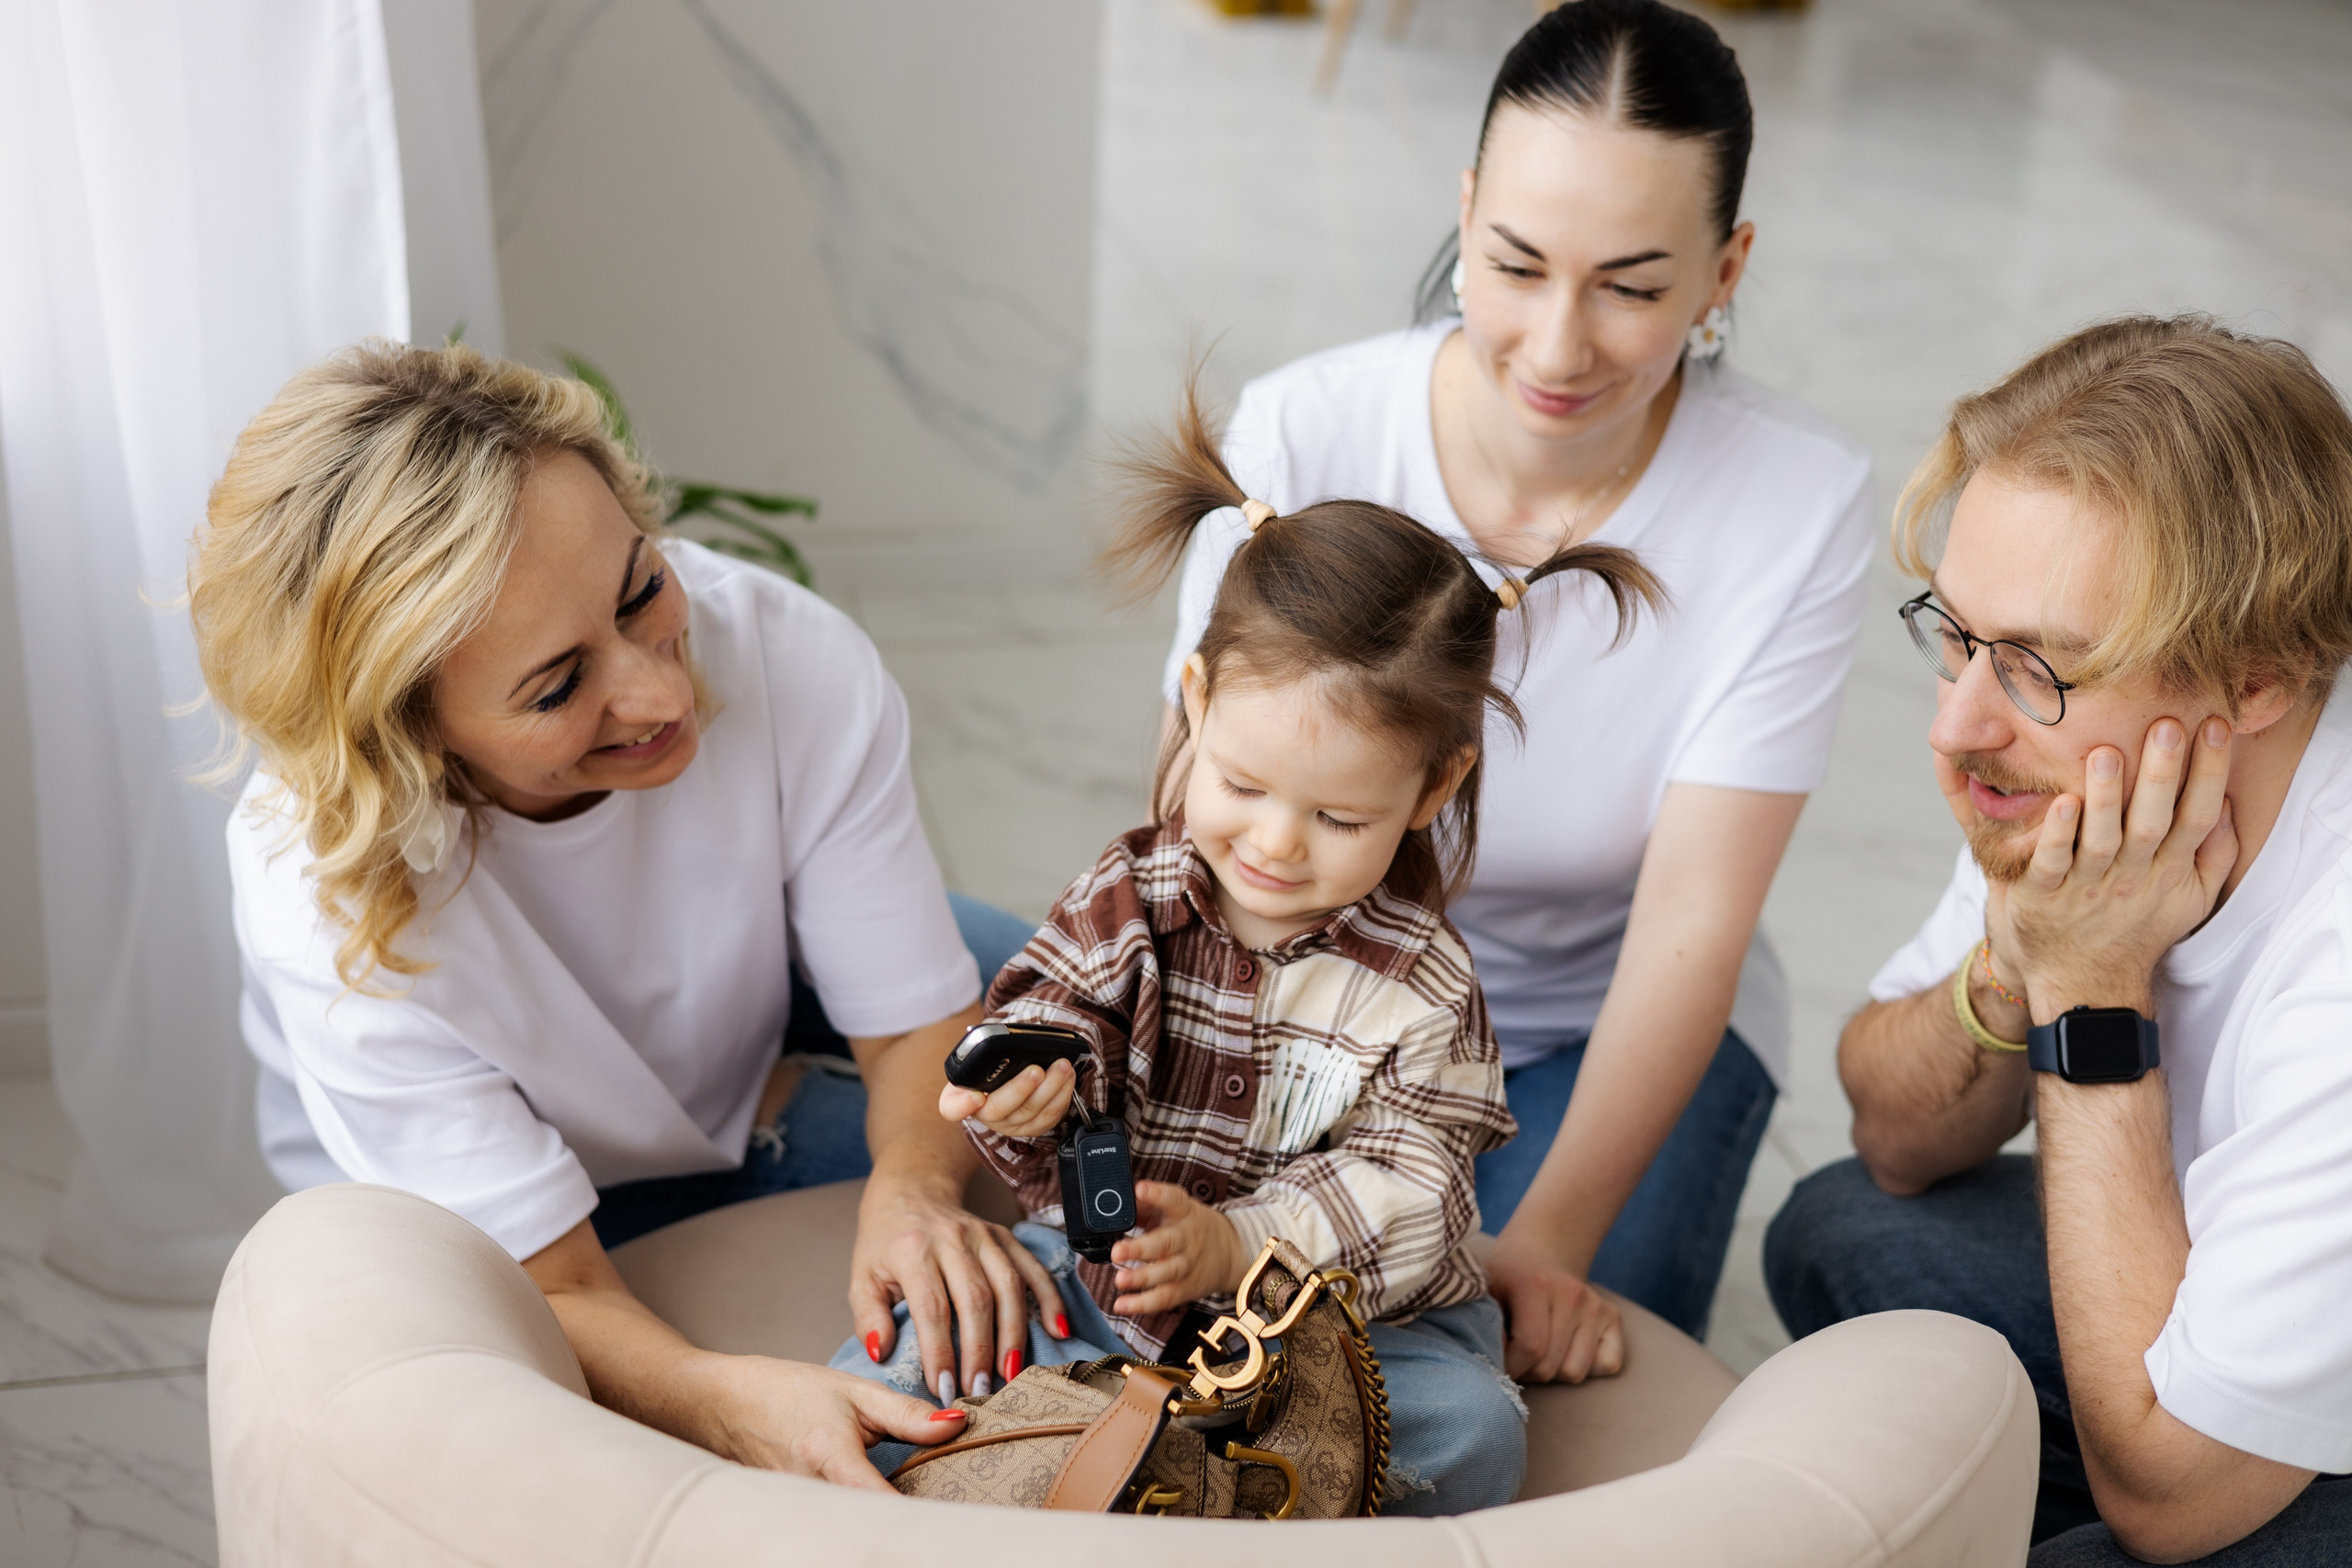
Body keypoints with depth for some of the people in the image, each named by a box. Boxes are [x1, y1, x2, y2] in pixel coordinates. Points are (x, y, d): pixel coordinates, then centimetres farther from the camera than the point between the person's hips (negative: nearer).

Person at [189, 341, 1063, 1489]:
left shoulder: (792, 659, -32)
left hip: (754, 1088, 3)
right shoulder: (332, 913, -37)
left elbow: (919, 1019, -19)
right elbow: (549, 1290, -32)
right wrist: (729, 1401, -54)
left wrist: (914, 1188, -42)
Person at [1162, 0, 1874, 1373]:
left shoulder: (1800, 504, -22)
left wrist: (1550, 1239, -32)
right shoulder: (1302, 433, -20)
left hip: (1609, 1016, 0)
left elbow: (1691, 926, -22)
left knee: (1550, 1373, -20)